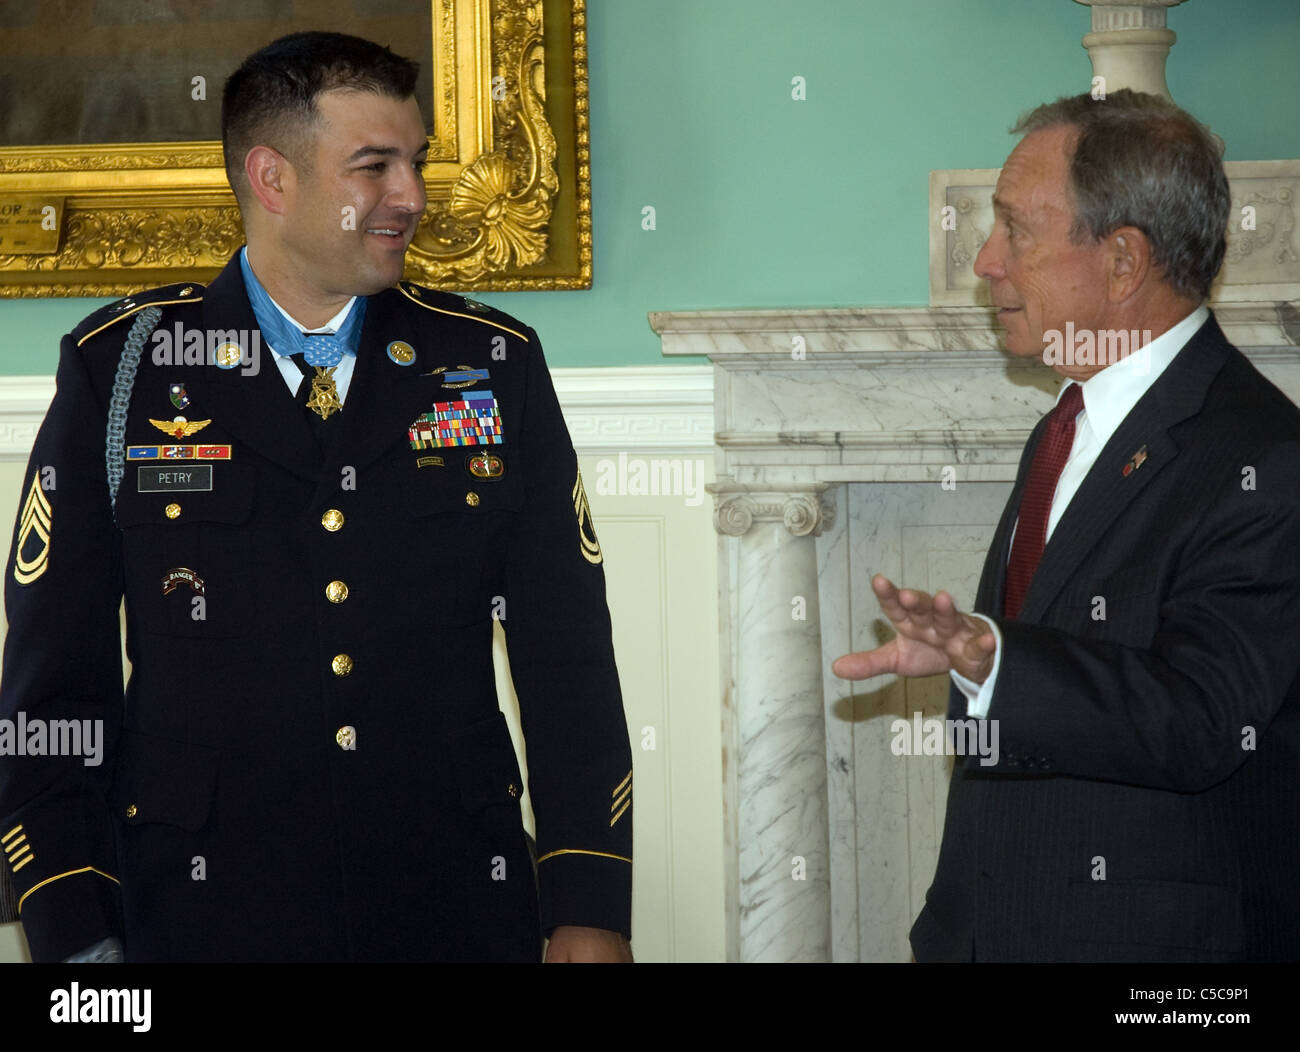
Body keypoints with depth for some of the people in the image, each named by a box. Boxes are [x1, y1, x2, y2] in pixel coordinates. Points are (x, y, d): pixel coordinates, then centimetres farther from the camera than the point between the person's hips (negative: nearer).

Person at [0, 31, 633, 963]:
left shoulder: (495, 367, 6)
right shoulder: (120, 368, 2)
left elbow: (568, 655, 5)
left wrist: (589, 916, -4)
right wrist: (77, 938, -7)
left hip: (460, 910, 2)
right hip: (199, 913, -1)